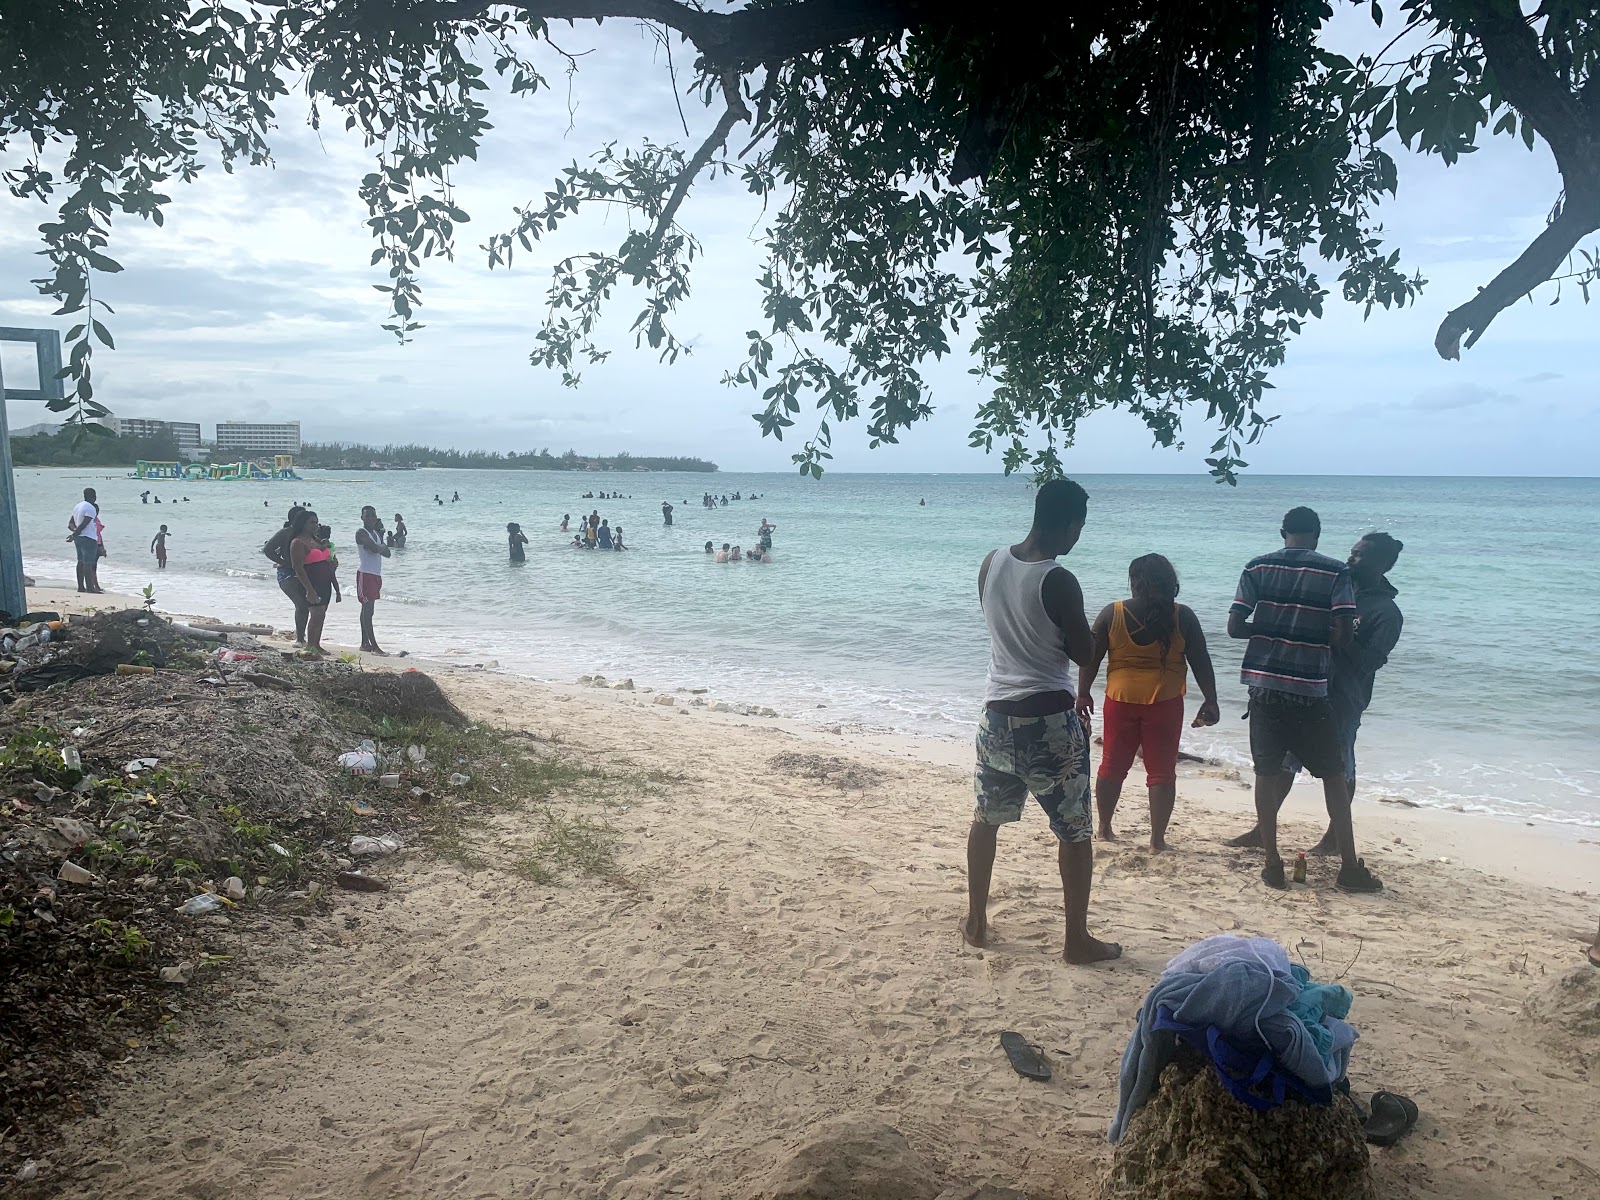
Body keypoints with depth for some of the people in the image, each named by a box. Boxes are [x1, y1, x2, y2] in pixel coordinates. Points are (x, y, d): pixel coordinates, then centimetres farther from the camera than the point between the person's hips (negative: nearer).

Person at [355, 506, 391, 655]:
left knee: (367, 609, 14)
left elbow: (387, 554, 13)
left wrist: (381, 541, -1)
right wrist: (383, 546, -4)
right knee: (367, 610, -11)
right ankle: (374, 646, -16)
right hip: (365, 574, -9)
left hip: (376, 575, 9)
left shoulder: (376, 533, 17)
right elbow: (375, 548, -25)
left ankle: (365, 643, 19)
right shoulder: (361, 533, -10)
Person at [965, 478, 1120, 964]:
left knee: (986, 818, 20)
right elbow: (1085, 653, -9)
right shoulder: (1059, 582, -19)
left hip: (998, 712, 6)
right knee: (1075, 832, 9)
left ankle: (976, 921, 29)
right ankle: (1077, 939, 17)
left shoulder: (991, 563, -1)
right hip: (1049, 719, -6)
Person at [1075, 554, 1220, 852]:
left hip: (1121, 701, 1)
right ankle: (1157, 839, 8)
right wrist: (1210, 700, 7)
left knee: (1112, 766, 14)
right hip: (1165, 704, -1)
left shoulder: (1111, 614, -4)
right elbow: (1201, 662, -2)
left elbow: (1090, 658, -1)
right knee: (1161, 772, 7)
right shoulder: (1183, 616, -5)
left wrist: (1083, 694, 10)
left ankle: (1105, 829, 24)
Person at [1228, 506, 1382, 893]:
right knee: (1333, 774, 10)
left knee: (1267, 773, 8)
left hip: (1263, 685, 2)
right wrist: (1317, 636, 11)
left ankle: (1273, 865, 11)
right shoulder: (1335, 572, -3)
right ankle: (1350, 868, 15)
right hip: (1309, 690, -2)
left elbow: (1234, 626, 0)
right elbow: (1343, 636, -10)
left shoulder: (1257, 568, 3)